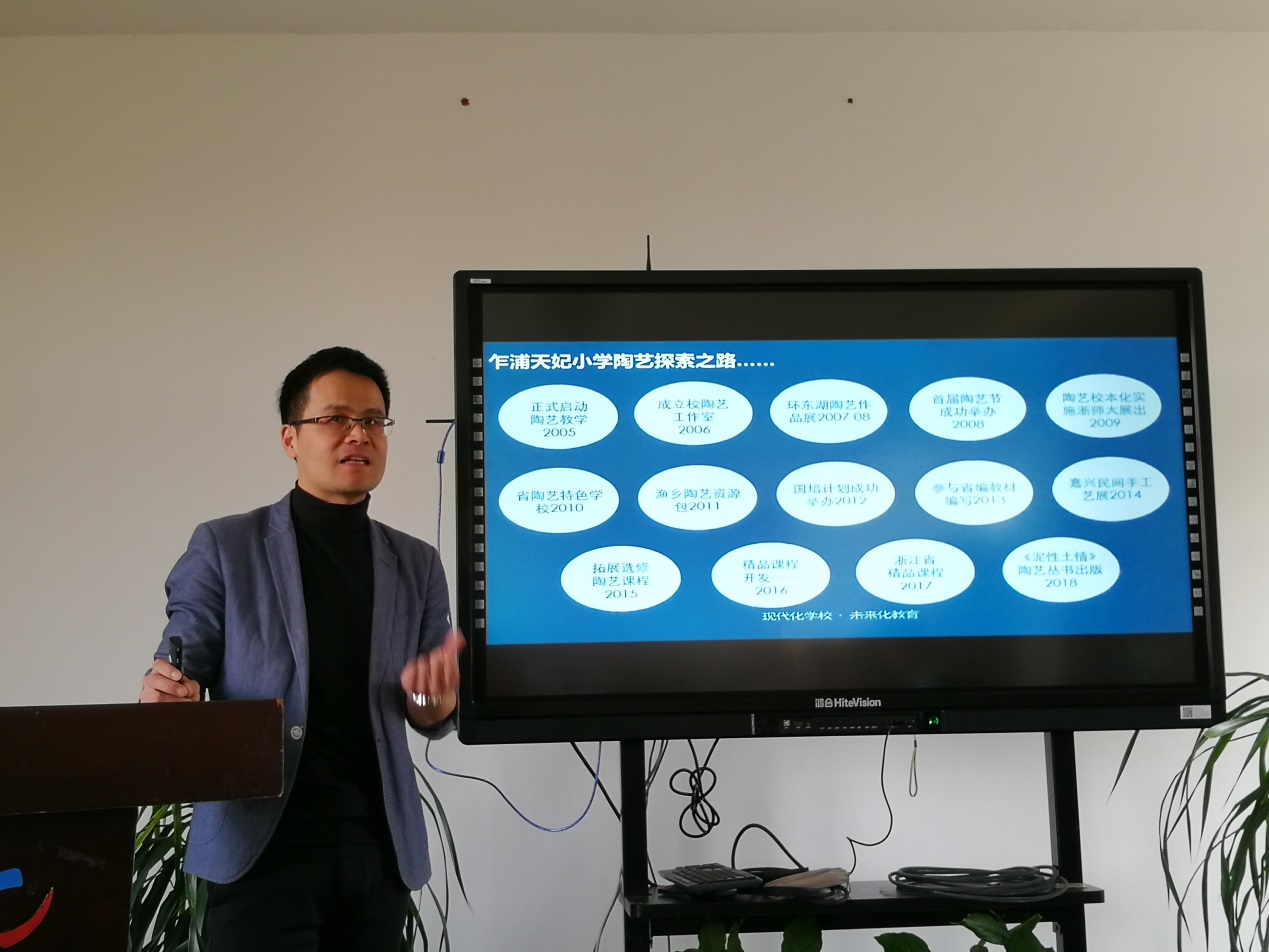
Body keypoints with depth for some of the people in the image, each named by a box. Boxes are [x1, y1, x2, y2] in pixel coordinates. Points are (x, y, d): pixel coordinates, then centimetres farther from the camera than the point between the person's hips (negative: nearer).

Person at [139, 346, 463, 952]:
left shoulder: (417, 565, 9)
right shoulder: (224, 547, 0)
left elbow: (433, 719, 10)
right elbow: (178, 676, 0)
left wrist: (436, 698, -13)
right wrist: (168, 693, -23)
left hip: (379, 846, 4)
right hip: (262, 846, -3)